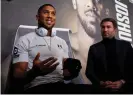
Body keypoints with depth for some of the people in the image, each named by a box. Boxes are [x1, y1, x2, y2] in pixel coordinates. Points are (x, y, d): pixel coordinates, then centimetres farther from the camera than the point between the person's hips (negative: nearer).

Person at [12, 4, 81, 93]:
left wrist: (71, 70, -6)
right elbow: (17, 77, -4)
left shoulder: (62, 42, 19)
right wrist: (35, 72, -25)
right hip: (36, 87, -5)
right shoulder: (25, 40, 3)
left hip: (60, 85, 5)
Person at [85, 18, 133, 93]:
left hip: (123, 87, 1)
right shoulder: (94, 48, 4)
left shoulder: (125, 45, 5)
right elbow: (89, 71, 1)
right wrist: (101, 83, -12)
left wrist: (122, 82, -10)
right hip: (101, 89, 0)